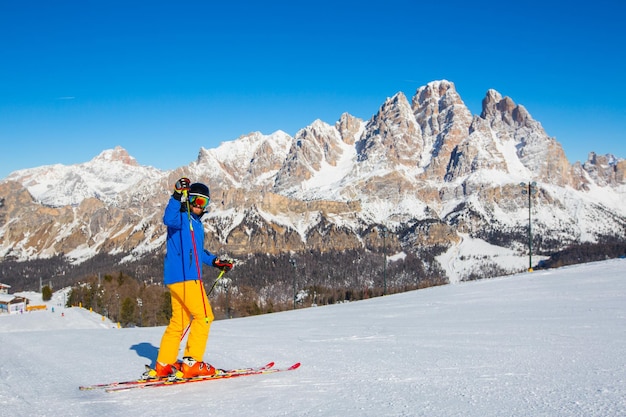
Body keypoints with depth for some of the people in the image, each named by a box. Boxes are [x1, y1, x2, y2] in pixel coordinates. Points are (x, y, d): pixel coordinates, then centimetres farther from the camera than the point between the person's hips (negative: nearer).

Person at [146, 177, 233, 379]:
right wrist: (177, 196, -39)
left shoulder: (197, 223, 22)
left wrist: (216, 261, 28)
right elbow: (168, 219, -32)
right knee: (203, 316, -10)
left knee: (179, 321, 11)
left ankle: (163, 366, 16)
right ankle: (191, 363, -8)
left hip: (188, 278, 10)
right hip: (182, 277, -10)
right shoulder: (181, 217, -6)